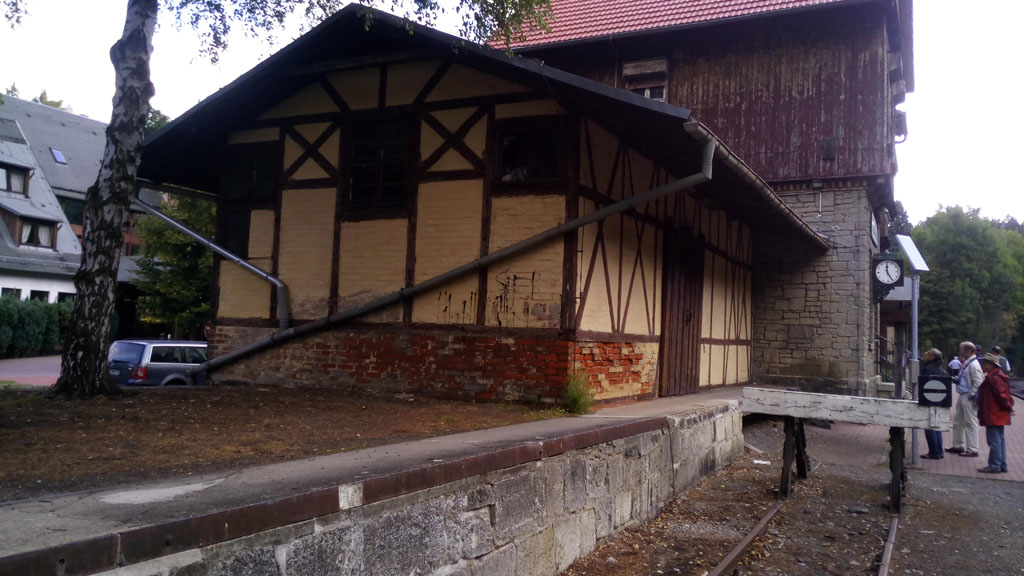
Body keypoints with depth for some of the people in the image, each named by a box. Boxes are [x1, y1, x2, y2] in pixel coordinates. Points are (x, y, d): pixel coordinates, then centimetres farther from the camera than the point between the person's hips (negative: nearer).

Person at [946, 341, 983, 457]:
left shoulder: (974, 365, -17)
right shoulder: (965, 364, 13)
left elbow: (978, 383, -22)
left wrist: (971, 395, -20)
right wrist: (955, 378, 10)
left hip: (969, 398, -10)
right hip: (962, 397, 10)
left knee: (970, 423, -4)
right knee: (958, 422, 18)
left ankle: (972, 450, 2)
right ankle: (958, 446, 29)